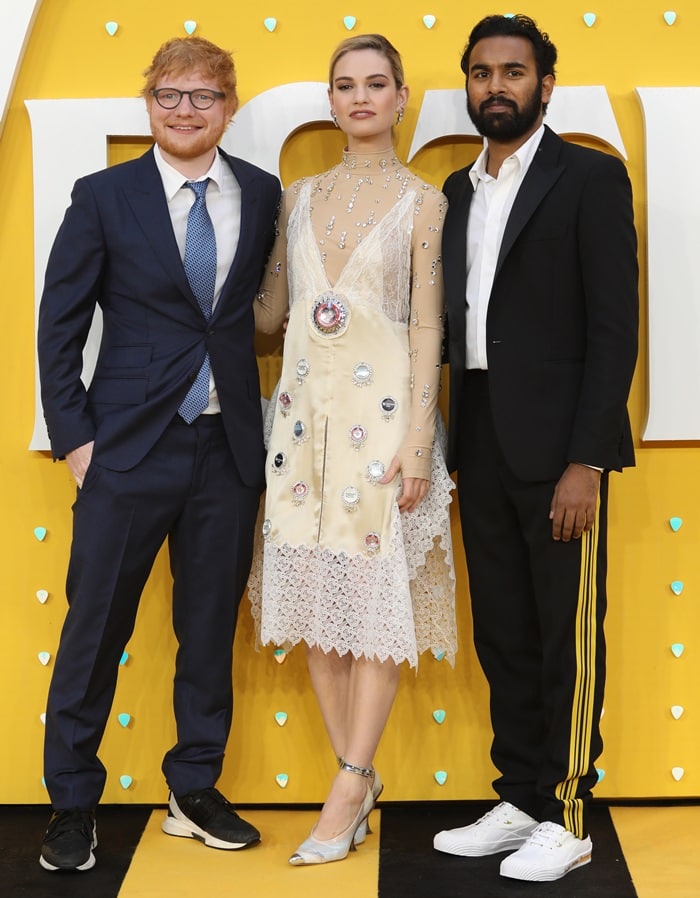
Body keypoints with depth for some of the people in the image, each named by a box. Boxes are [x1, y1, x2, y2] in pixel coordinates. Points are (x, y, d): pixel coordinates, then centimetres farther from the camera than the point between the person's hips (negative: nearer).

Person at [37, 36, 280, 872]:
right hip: (131, 447, -2)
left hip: (230, 449, 3)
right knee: (95, 625, 3)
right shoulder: (103, 197, -1)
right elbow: (59, 323, 0)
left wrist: (268, 423, 2)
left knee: (211, 625, 11)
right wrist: (73, 435, -5)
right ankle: (72, 803, 18)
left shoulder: (262, 195, 5)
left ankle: (195, 790, 27)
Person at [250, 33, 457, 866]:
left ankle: (347, 789, 4)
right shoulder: (298, 197, 13)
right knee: (314, 590, 5)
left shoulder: (422, 202, 0)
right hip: (307, 409, 5)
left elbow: (427, 327, -5)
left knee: (377, 594, -2)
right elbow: (266, 310, 14)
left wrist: (418, 439, -12)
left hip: (381, 410, -4)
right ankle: (358, 776, 16)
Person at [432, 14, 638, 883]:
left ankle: (566, 818, 11)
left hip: (556, 446, -6)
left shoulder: (590, 178, -4)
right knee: (501, 634, 12)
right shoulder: (459, 190, 15)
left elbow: (614, 327, -10)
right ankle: (519, 800, 23)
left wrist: (585, 461, -17)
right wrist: (452, 442, 6)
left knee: (566, 636, 1)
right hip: (481, 446, 6)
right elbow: (458, 320, 15)